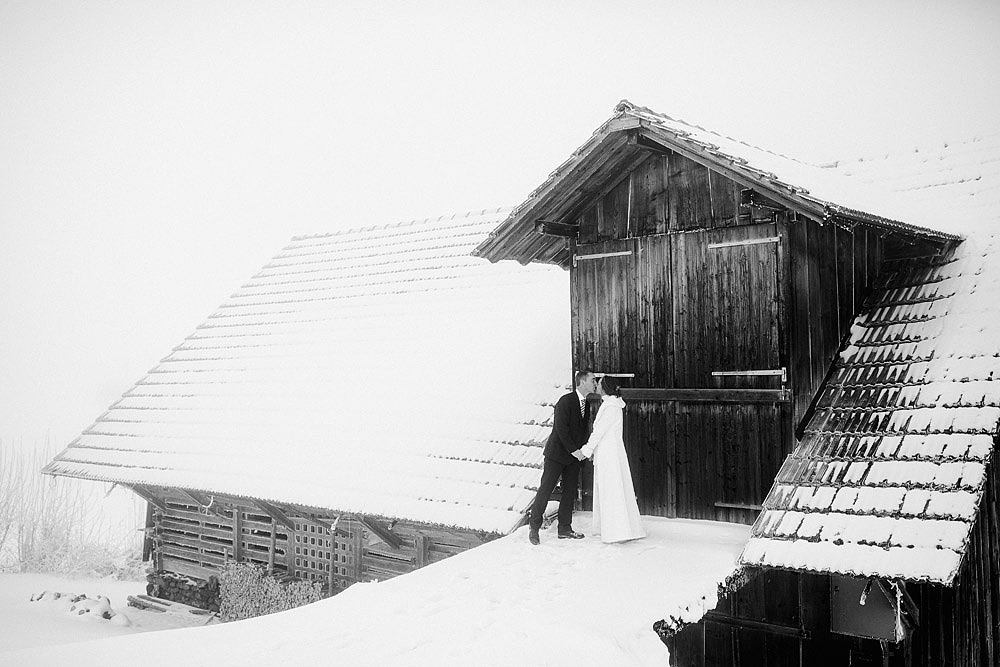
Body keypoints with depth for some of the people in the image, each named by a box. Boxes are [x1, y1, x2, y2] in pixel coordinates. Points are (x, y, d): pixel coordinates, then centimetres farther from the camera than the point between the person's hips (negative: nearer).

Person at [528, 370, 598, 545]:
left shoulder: (586, 404, 9)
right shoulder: (565, 401, -15)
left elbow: (583, 430, 13)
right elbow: (561, 428, -19)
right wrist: (574, 450, -18)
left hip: (574, 455, 7)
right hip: (557, 453, -7)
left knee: (570, 492, 8)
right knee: (545, 489, -2)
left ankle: (565, 529, 16)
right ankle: (534, 526, 9)